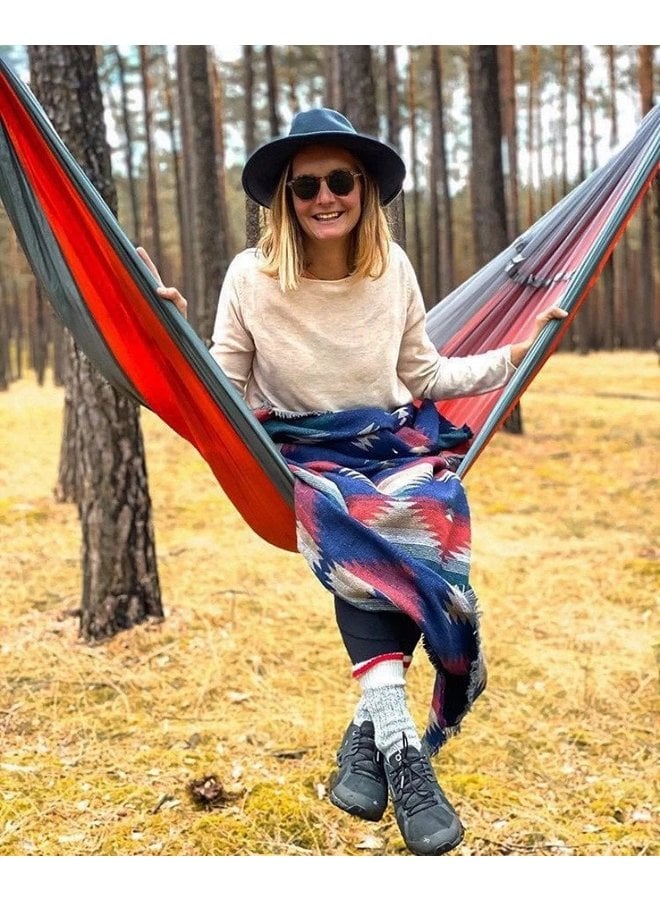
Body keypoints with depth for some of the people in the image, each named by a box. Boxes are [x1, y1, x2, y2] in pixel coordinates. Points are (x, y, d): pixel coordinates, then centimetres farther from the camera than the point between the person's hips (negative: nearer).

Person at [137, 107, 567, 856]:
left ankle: (369, 732, -22)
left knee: (421, 521, -32)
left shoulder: (393, 268, 0)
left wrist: (511, 358, 5)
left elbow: (423, 377, 11)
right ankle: (402, 751, -34)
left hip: (397, 445, 2)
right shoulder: (251, 276, -7)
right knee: (353, 533, -35)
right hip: (305, 458, -2)